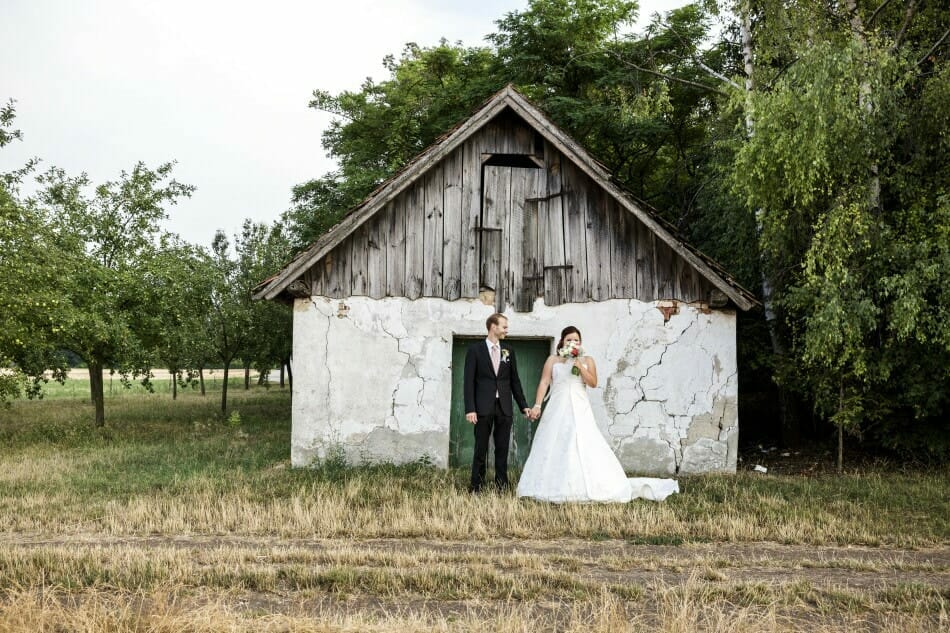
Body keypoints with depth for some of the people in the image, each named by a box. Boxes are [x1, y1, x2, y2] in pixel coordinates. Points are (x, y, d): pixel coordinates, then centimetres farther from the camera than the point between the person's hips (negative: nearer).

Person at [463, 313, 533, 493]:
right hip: (483, 407, -3)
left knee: (502, 448, 6)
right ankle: (476, 485, 10)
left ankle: (502, 484, 13)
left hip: (504, 407, 4)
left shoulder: (509, 351, 11)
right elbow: (469, 381, -5)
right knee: (481, 448, 2)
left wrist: (523, 405, 8)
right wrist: (470, 409, -13)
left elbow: (514, 381, 14)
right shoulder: (475, 349, -2)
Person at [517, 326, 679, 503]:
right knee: (554, 449, 0)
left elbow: (593, 383, 0)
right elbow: (544, 383, 2)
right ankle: (553, 488, 7)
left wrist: (581, 367, -13)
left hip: (579, 410, -1)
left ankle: (587, 488, -8)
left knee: (585, 447, -11)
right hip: (558, 410, 1)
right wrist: (537, 405, -9)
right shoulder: (553, 360, 9)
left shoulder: (587, 360, 10)